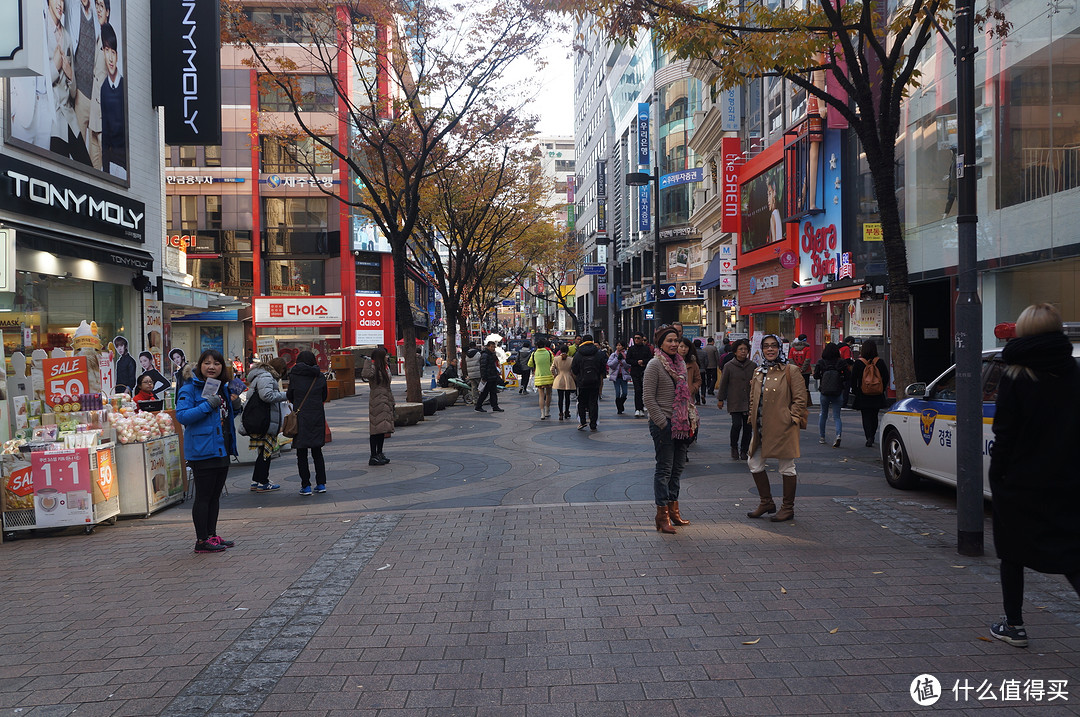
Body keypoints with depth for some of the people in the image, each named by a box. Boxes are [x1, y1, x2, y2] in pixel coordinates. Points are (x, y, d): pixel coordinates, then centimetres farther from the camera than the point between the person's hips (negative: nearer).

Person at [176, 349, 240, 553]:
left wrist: (234, 405, 4)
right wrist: (207, 405, -25)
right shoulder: (190, 388, -10)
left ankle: (212, 535, 24)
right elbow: (182, 416, -19)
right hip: (202, 451, -8)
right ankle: (201, 540, 4)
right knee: (203, 496, -3)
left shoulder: (223, 388, 14)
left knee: (215, 495, 14)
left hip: (222, 449, 8)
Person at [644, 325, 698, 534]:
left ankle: (673, 508, 23)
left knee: (678, 467, 12)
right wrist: (663, 423, -15)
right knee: (664, 469, -2)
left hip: (680, 423, 7)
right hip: (663, 424, -7)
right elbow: (649, 399, -13)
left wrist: (691, 418, 11)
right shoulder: (654, 364, -10)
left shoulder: (681, 363, 12)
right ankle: (662, 515, 5)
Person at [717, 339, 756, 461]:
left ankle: (744, 451, 18)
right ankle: (734, 448, 9)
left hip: (749, 403, 3)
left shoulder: (753, 366, 6)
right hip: (735, 403, -3)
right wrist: (720, 399, 5)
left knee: (747, 426, 4)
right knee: (737, 424, -13)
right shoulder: (729, 366, -1)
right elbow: (723, 383, 4)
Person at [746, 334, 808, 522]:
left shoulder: (791, 371, -6)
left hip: (783, 428, -7)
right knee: (754, 464, 10)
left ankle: (788, 508, 17)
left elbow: (800, 399, -7)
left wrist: (792, 418, -12)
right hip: (762, 429, 7)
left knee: (787, 468, 3)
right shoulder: (758, 372, 13)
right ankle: (766, 502, 26)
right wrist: (753, 419, 10)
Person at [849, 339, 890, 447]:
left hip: (863, 396, -3)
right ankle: (872, 436, 28)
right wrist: (881, 389, 11)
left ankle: (869, 437, -13)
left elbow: (853, 379, -8)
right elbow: (886, 377, 0)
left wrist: (855, 391, 4)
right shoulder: (880, 362, -2)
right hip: (877, 396, 3)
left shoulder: (858, 363, -9)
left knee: (866, 417, 1)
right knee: (874, 416, 17)